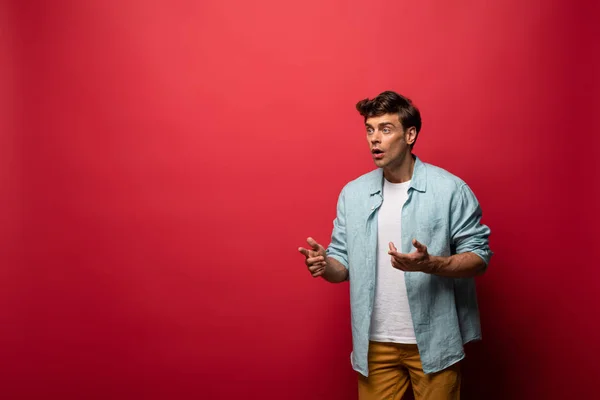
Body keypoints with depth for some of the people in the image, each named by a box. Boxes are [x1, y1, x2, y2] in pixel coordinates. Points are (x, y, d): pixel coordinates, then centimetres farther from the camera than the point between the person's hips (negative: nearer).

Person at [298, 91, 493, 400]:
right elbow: (343, 262, 7)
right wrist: (325, 264, -16)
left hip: (433, 342, -3)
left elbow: (479, 255, -6)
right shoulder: (352, 193, 5)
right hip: (375, 343, 3)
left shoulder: (450, 189, -7)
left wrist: (430, 264, -24)